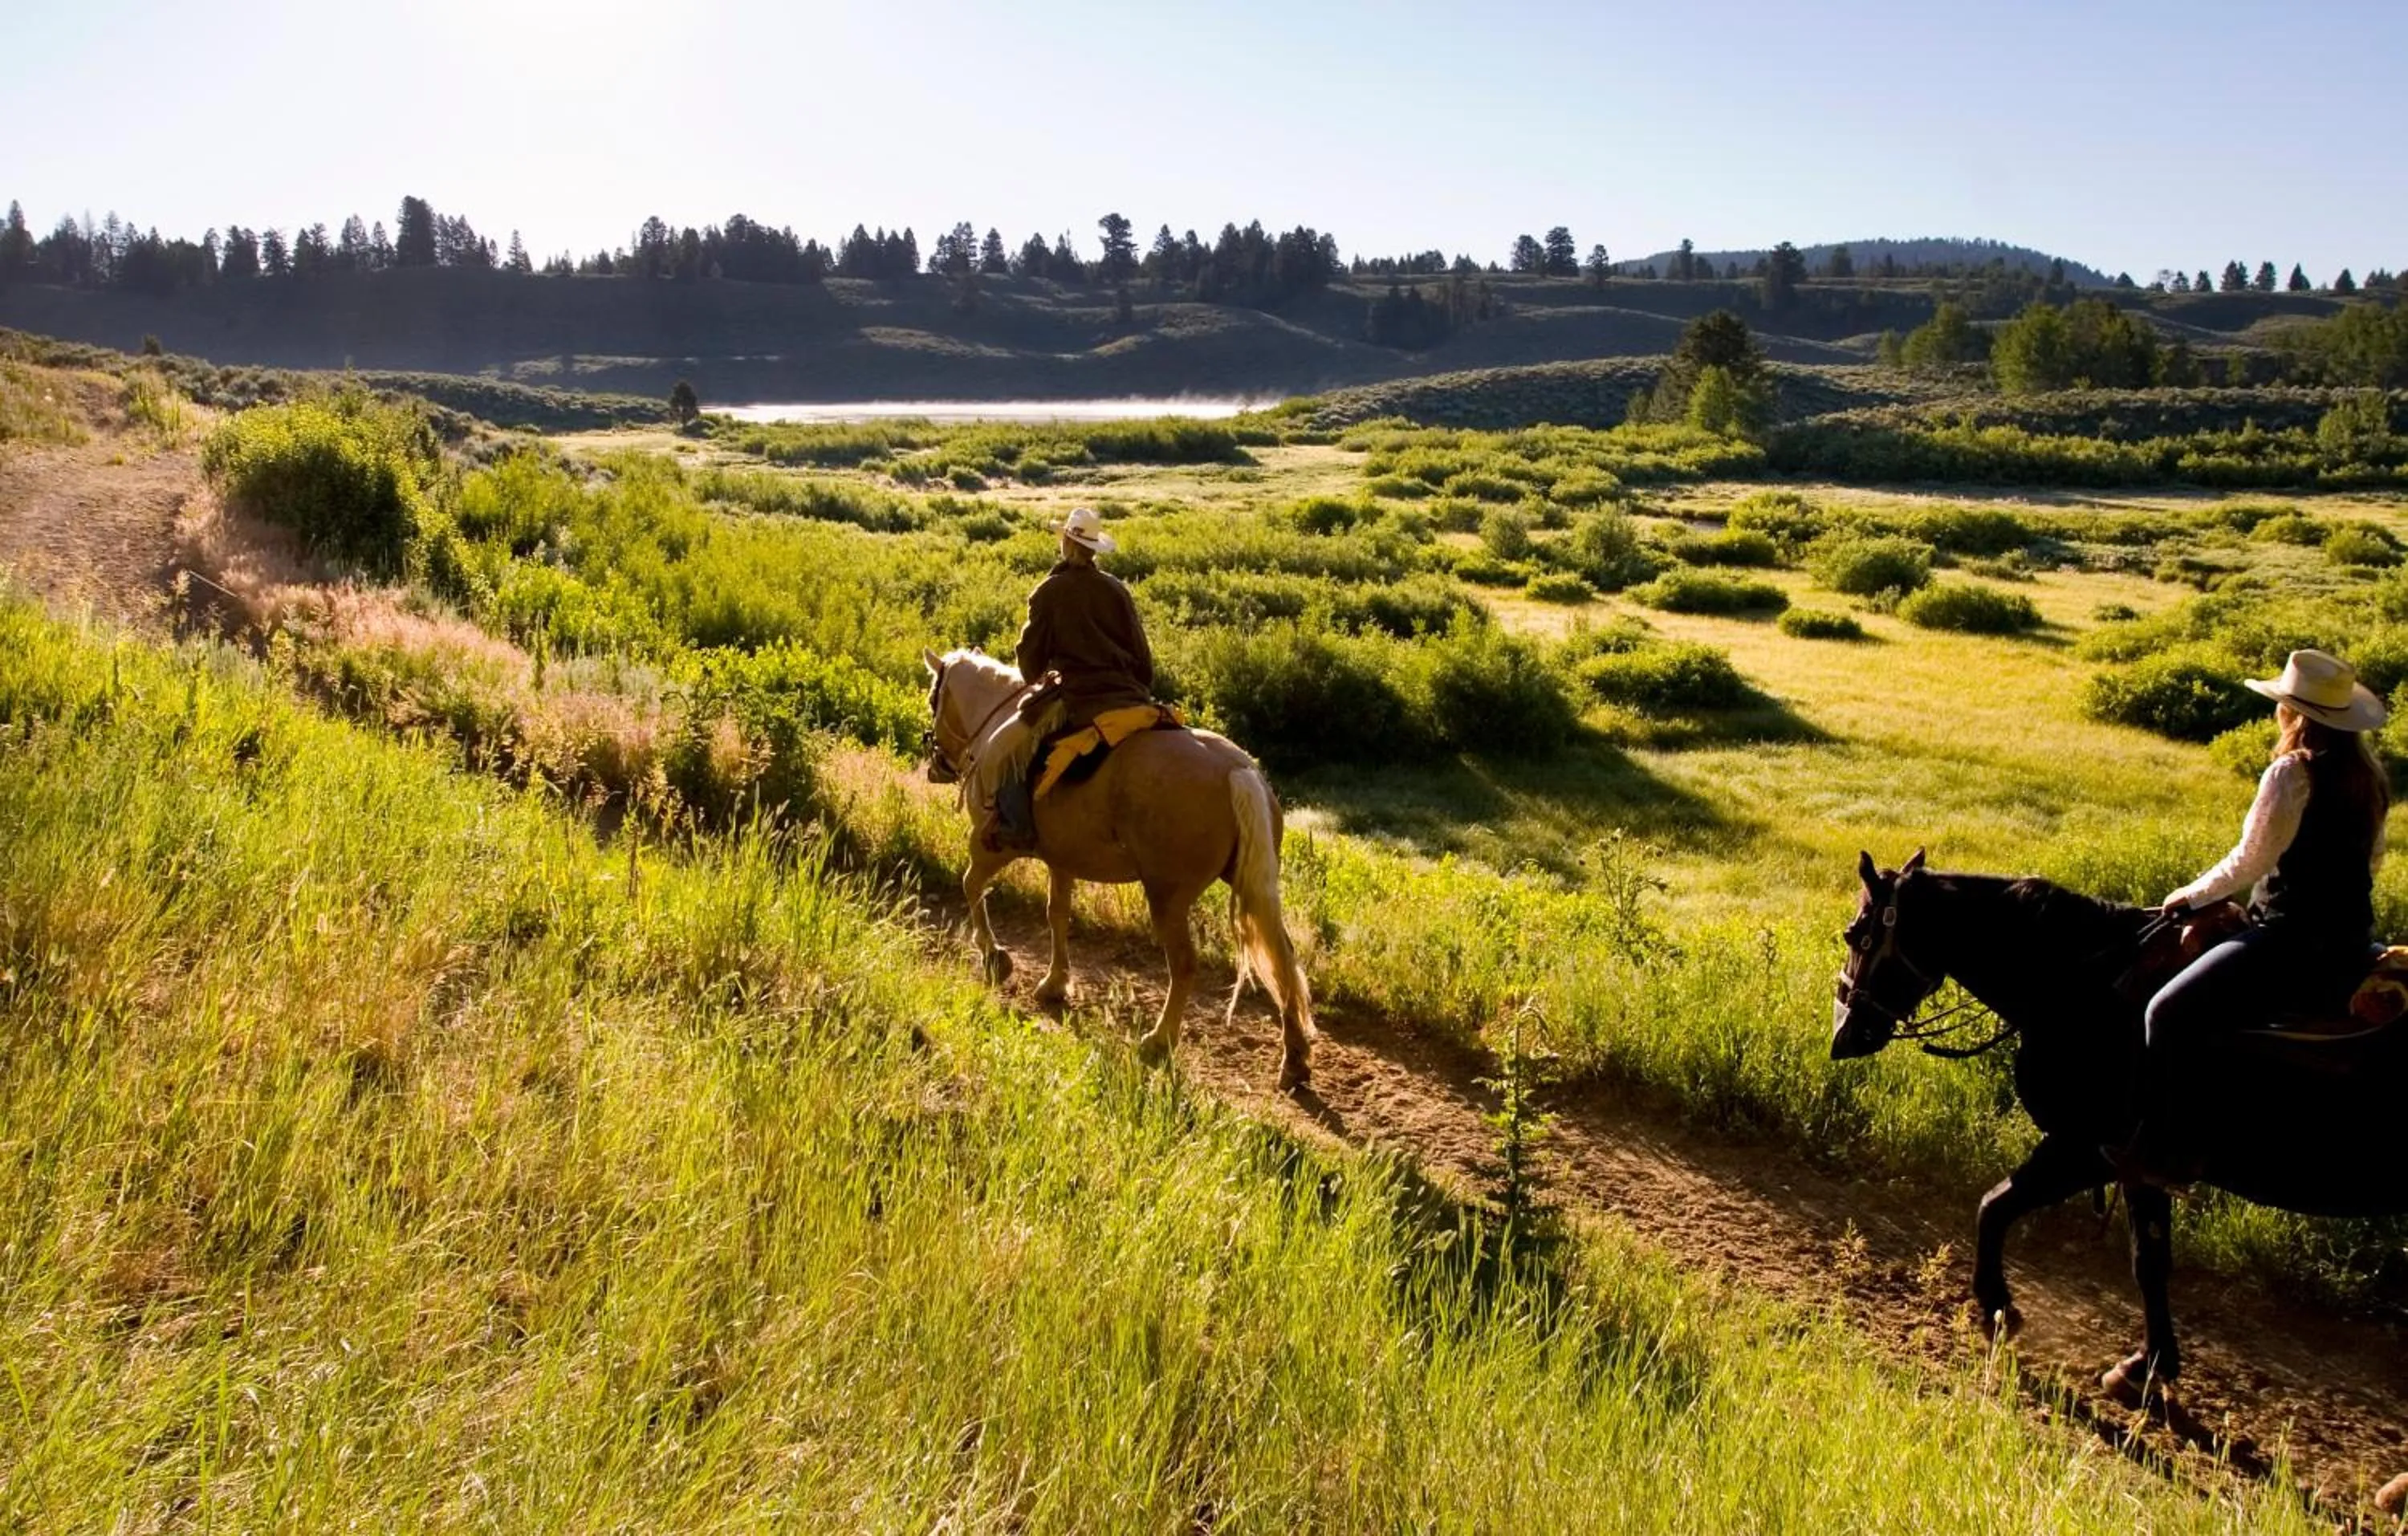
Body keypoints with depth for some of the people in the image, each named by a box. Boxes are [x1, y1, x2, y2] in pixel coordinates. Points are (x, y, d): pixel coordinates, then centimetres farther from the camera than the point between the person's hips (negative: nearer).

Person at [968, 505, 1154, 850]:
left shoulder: (1050, 591, -1)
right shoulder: (1116, 589, 10)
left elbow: (1031, 654, 5)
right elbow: (1141, 653, 12)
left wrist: (1036, 677, 26)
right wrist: (1142, 693, 25)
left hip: (1076, 700, -5)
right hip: (1128, 698, 5)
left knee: (995, 757, -2)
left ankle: (1017, 832, -14)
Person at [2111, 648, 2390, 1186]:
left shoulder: (2291, 774, -17)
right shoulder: (2369, 775, 7)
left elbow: (2249, 861, -13)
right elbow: (2371, 858, 19)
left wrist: (2192, 896, 3)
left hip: (2293, 940, -10)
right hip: (2352, 942, 10)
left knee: (2168, 1013, -11)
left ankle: (2159, 1151, -12)